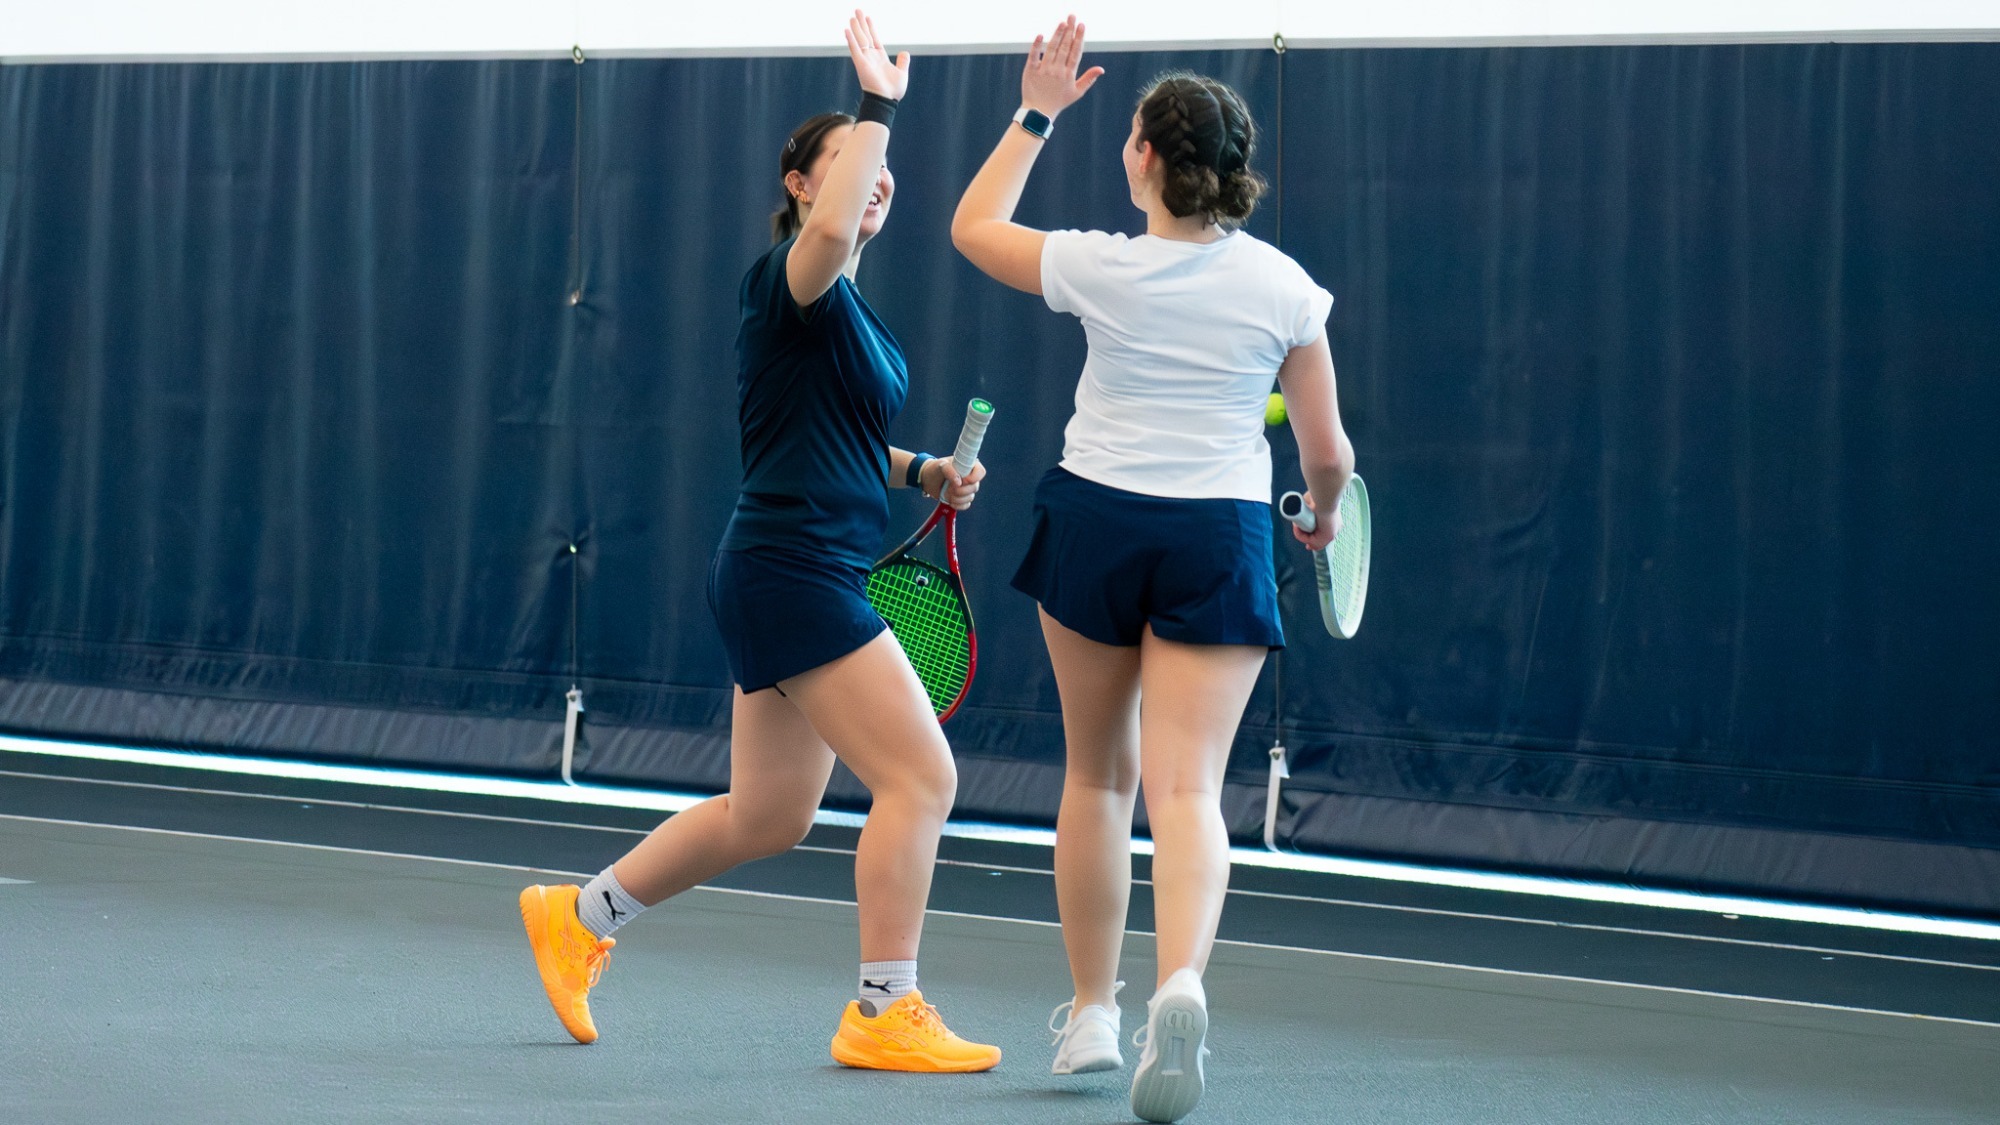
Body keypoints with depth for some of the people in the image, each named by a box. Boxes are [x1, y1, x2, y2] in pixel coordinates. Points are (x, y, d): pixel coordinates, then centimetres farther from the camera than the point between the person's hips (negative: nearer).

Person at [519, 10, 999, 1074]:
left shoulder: (844, 308, 17)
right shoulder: (790, 281, -12)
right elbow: (829, 229, -37)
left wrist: (918, 468, 15)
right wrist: (878, 106, -30)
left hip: (791, 581, 10)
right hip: (792, 573, -10)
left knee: (765, 816, 16)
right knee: (920, 776, -12)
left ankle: (577, 918, 29)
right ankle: (883, 1014, -6)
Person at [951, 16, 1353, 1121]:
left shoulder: (1100, 268, -7)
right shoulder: (1282, 286, -4)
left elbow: (972, 226, 12)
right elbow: (1327, 452, 2)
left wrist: (1035, 117, 17)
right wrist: (1323, 512, 24)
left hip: (1096, 522, 0)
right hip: (1220, 539, 0)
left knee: (1099, 774, 17)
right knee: (1188, 789, -6)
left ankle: (1092, 1009, 23)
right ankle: (1181, 982, -32)